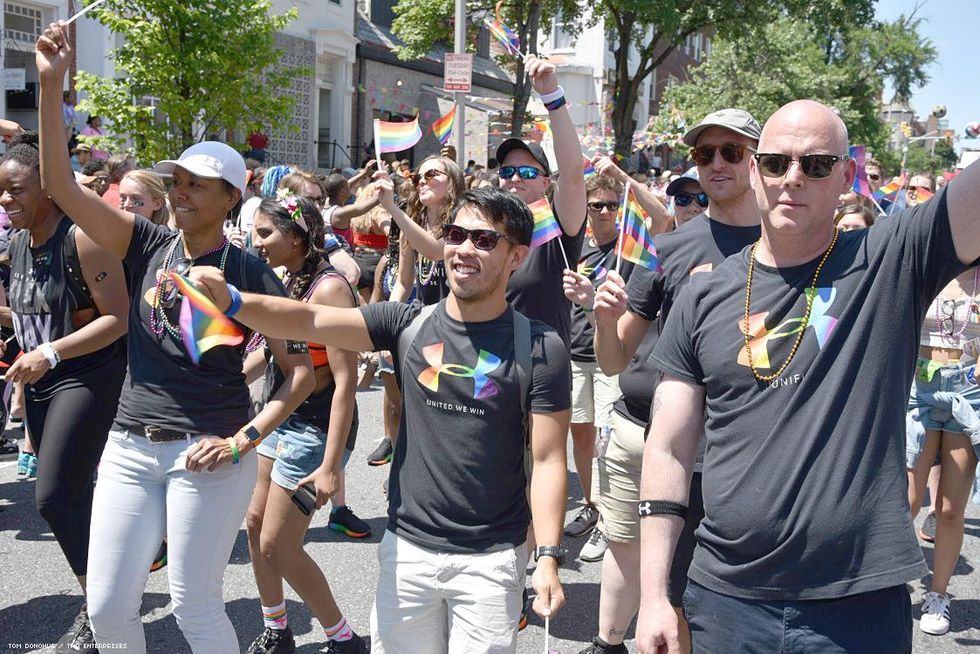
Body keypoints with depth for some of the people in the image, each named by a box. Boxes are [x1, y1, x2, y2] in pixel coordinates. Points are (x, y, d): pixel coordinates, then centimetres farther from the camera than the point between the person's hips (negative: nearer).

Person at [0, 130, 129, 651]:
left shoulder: (81, 237, -17)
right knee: (72, 498, 13)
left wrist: (50, 353, -26)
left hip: (89, 378, -8)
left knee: (54, 496, -13)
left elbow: (118, 318, -21)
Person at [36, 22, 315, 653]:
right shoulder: (149, 245, 3)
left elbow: (303, 371, -8)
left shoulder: (248, 273, -7)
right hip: (130, 447, 5)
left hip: (205, 454, -4)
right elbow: (60, 185, -5)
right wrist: (52, 84, -14)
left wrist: (243, 440, -16)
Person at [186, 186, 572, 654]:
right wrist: (230, 301, -28)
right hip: (406, 548, 3)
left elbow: (547, 460, -8)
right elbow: (309, 321, -11)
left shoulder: (539, 348, -9)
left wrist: (548, 556, -15)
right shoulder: (409, 324, -1)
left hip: (490, 560, -2)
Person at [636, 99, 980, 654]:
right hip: (725, 599, 2)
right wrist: (654, 596, 0)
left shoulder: (893, 261, -3)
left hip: (862, 607, -2)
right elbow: (669, 451, 3)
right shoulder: (706, 298, 2)